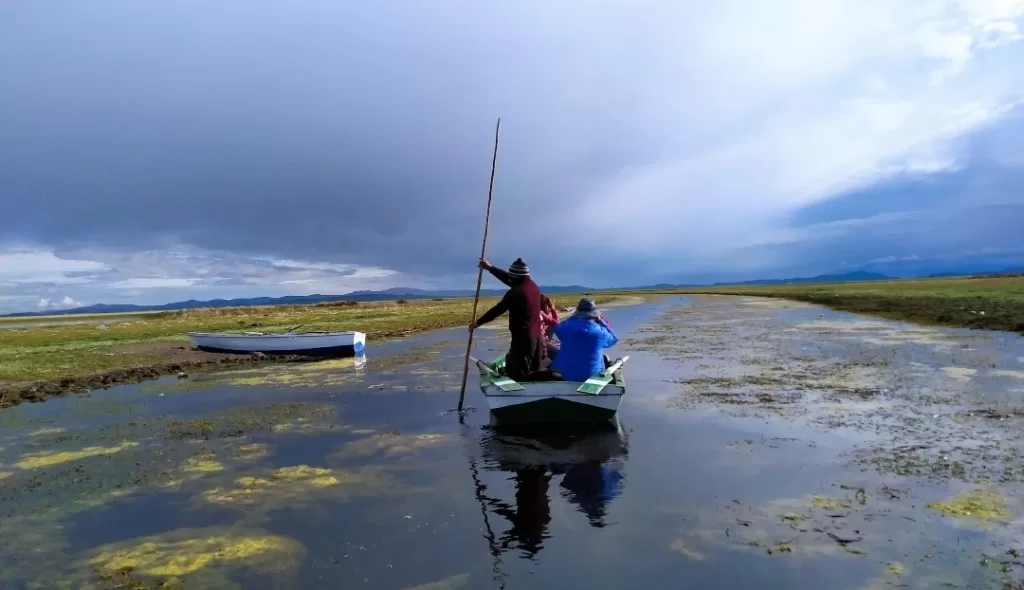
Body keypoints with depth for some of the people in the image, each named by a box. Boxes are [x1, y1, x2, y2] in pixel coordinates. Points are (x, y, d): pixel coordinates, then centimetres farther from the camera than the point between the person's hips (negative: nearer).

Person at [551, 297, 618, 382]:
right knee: (605, 358, 28)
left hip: (565, 375, 2)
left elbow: (557, 328, 15)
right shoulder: (599, 331, -15)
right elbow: (614, 338, 6)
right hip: (591, 376, -1)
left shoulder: (565, 327, -10)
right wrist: (601, 321, 9)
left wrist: (573, 318, 14)